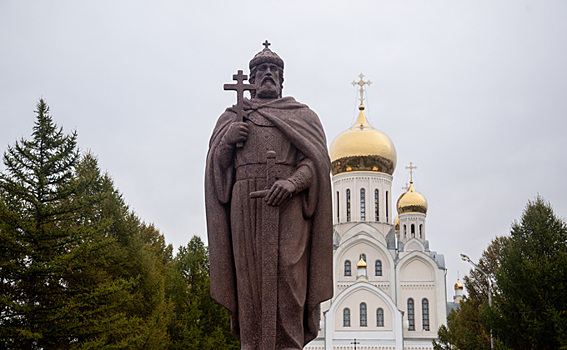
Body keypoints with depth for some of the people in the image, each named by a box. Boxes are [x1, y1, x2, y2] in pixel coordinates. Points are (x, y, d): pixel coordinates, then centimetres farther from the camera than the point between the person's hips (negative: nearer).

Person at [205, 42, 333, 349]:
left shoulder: (302, 115, 19)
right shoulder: (232, 117, 25)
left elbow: (317, 160, 5)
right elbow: (217, 164, 19)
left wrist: (292, 182, -14)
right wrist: (227, 140, -2)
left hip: (287, 206, -1)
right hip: (245, 206, 1)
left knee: (285, 274, -12)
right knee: (249, 276, -6)